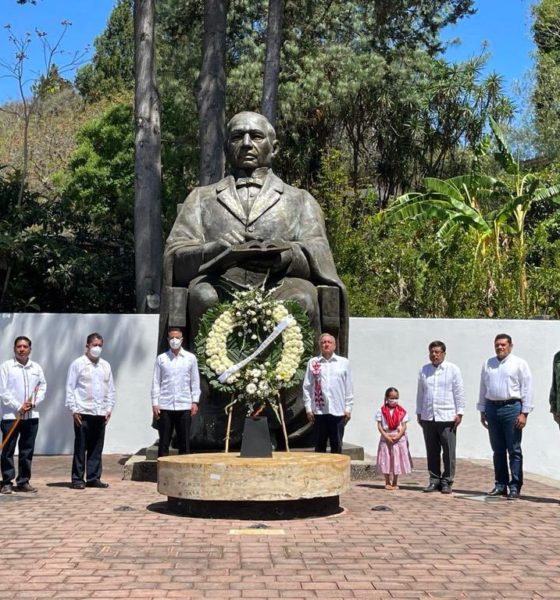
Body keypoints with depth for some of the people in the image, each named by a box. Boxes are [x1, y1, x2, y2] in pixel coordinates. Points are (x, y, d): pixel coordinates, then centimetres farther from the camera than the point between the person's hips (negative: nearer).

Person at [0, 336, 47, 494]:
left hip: (32, 415, 4)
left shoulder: (36, 368, 9)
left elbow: (43, 388, 11)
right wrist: (19, 407, -13)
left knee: (27, 451, 7)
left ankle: (23, 481, 15)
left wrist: (33, 403, -7)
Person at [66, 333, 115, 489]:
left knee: (97, 448, 7)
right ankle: (77, 479, 6)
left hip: (100, 414, 5)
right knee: (80, 447, 0)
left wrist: (109, 408, 7)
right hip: (83, 413, -5)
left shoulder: (106, 365, 14)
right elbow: (70, 388, -3)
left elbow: (111, 389, 16)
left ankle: (93, 478, 14)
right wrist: (73, 410, -9)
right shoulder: (78, 364, 0)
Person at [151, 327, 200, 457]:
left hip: (184, 406, 0)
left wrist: (195, 402, 0)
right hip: (165, 406, 0)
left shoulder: (190, 358, 6)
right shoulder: (161, 358, 6)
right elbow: (156, 382, 5)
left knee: (184, 442, 4)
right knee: (164, 441, 3)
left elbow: (195, 381, 7)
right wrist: (155, 403, -2)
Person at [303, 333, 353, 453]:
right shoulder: (313, 363, 5)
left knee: (336, 446, 5)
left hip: (338, 411, 0)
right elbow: (307, 387, 5)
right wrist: (308, 408, -1)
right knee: (320, 445, 6)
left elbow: (349, 388, 6)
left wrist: (348, 408, 2)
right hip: (319, 411, 0)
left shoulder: (344, 362, 6)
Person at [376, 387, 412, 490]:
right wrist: (386, 436, -14)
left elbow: (404, 426, -1)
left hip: (399, 439, 0)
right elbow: (379, 426, -3)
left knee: (397, 461, 6)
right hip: (386, 439, 0)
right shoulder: (381, 411, -1)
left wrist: (397, 436, -14)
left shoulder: (402, 411, 1)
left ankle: (395, 483, 18)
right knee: (386, 461, 3)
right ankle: (388, 483, 15)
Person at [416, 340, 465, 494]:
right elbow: (420, 393, 17)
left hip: (447, 418, -3)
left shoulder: (453, 370, 1)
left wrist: (459, 413, -6)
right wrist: (419, 413, 14)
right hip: (428, 417, 4)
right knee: (432, 452, 8)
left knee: (448, 452, -1)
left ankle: (447, 482, 7)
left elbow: (459, 393, 0)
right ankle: (434, 480, 15)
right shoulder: (424, 370, 13)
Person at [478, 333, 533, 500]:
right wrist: (482, 411, 11)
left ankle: (515, 486, 2)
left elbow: (527, 389, -4)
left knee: (514, 450, -1)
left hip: (512, 408, -4)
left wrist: (524, 413, -10)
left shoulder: (519, 364, 0)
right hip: (492, 408, 4)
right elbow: (483, 389, 15)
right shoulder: (488, 364, 12)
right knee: (498, 450, 9)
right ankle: (500, 485, 16)